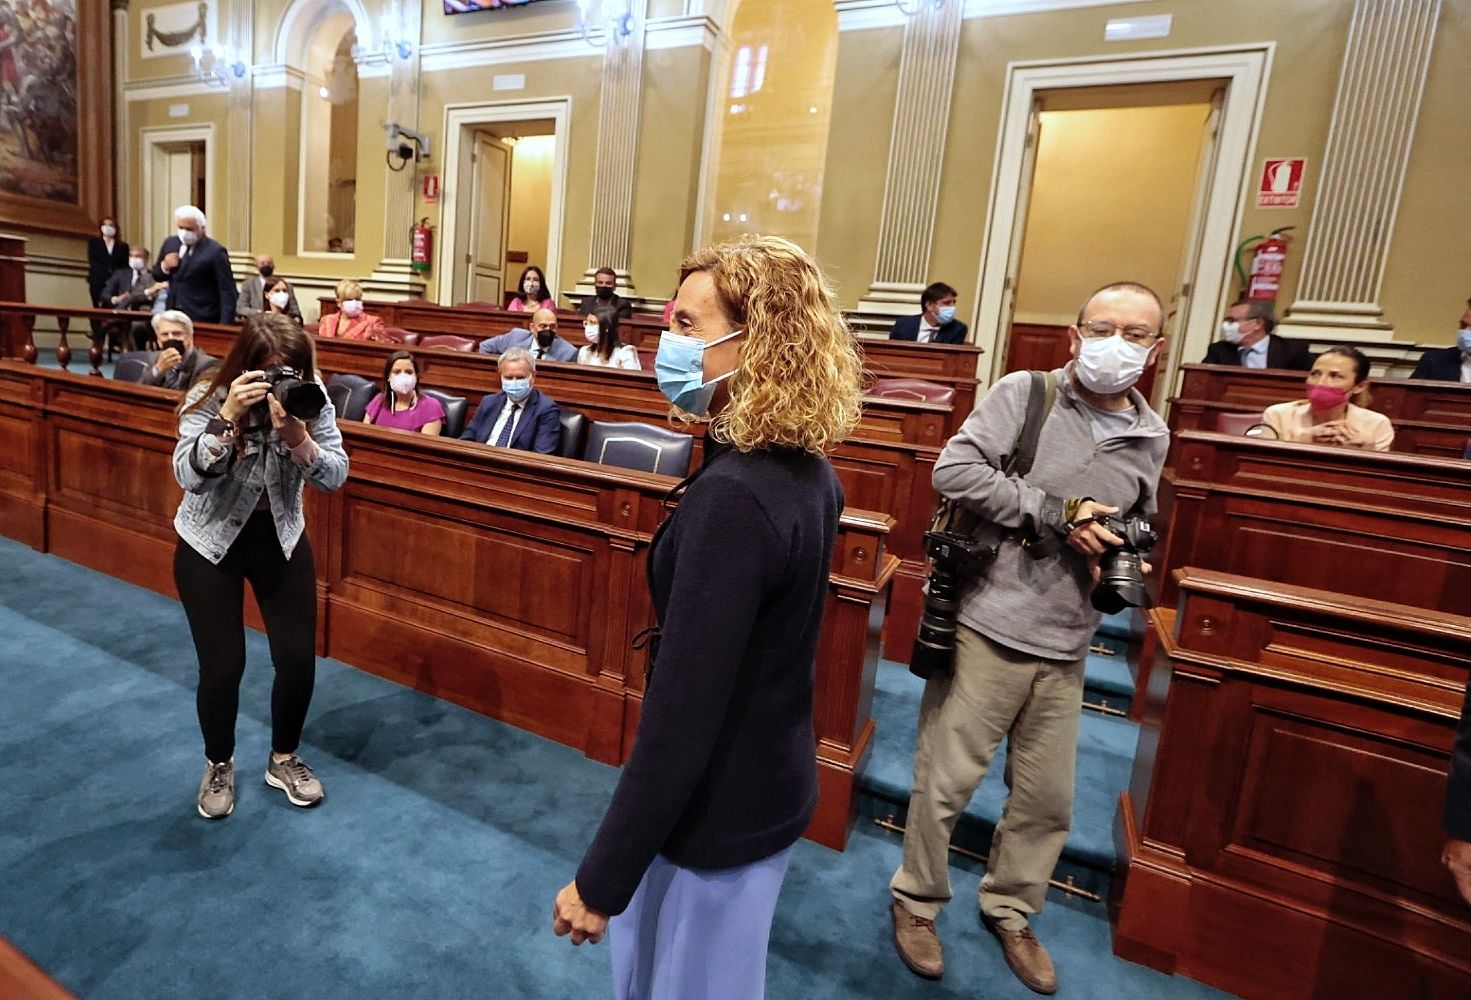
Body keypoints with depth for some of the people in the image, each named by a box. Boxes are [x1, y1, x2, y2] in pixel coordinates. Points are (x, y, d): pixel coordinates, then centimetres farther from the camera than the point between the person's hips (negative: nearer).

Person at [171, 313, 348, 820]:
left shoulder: (310, 397, -13)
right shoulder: (208, 399, -18)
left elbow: (335, 476, -17)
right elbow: (189, 476, -29)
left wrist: (296, 435, -34)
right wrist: (229, 416, -40)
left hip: (281, 540, 2)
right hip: (208, 546, -2)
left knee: (299, 658, 1)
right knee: (222, 666, 1)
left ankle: (284, 760, 27)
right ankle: (218, 766, 30)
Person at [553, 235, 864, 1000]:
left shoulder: (733, 498, -30)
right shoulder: (806, 469, -2)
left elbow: (682, 715, -28)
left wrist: (601, 879, -18)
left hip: (719, 809, -8)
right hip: (767, 782, 8)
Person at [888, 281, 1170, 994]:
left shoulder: (1151, 437, 10)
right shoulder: (1024, 393, -7)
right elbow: (954, 470, -19)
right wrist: (1056, 513, -18)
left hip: (1066, 647, 5)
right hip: (988, 628, -5)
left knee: (1048, 800, 17)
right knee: (945, 781, 7)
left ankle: (1010, 910, 43)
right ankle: (917, 899, 33)